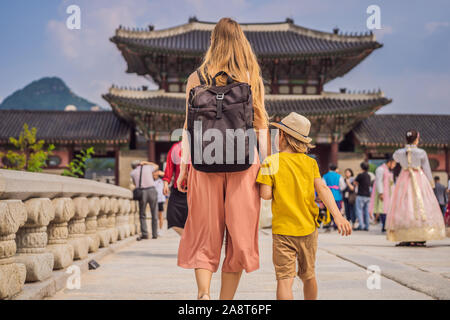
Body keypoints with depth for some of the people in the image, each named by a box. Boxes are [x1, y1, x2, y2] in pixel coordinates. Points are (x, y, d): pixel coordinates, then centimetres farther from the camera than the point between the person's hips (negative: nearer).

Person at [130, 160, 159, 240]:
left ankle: (144, 233, -6)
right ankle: (154, 234, 9)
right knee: (154, 214, 10)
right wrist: (146, 162, 34)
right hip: (152, 191, 1)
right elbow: (156, 166, 34)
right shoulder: (148, 167, 12)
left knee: (142, 215, 9)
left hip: (142, 193, 0)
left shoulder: (132, 172, 12)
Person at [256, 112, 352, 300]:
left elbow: (266, 195, -13)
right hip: (308, 228, 4)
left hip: (283, 230, -4)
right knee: (308, 275, 21)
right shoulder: (310, 162, 2)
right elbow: (322, 189, -9)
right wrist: (337, 215, -16)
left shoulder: (270, 162, -7)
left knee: (284, 279, -6)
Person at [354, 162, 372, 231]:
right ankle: (366, 226, 7)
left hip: (361, 195, -7)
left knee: (359, 210, -5)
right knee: (366, 211, 8)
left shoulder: (360, 175, -9)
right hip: (367, 196, 7)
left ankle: (361, 225, -15)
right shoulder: (368, 176, 12)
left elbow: (355, 183, 0)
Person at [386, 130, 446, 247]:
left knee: (403, 207, 6)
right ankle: (420, 238, -5)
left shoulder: (399, 152, 0)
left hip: (404, 180, 3)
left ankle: (405, 238, 3)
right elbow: (427, 170, -1)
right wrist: (431, 183, 9)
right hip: (419, 179, -2)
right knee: (421, 206, 0)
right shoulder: (421, 153, -7)